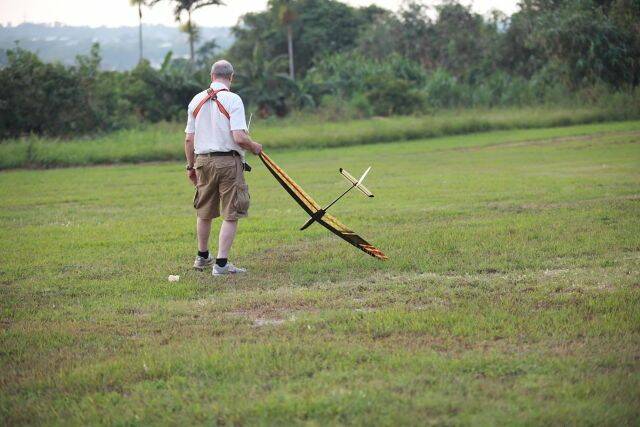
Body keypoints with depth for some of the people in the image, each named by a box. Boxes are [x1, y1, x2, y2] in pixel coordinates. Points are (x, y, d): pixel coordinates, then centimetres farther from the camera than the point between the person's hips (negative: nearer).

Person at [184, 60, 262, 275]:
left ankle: (202, 257, 35)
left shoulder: (196, 100, 6)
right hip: (228, 161, -6)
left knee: (204, 213, 20)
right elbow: (239, 137, -18)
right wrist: (254, 147, 1)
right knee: (230, 216, 1)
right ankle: (221, 263, -3)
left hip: (203, 161, 6)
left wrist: (190, 166, 18)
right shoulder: (233, 100, -11)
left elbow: (189, 139, 8)